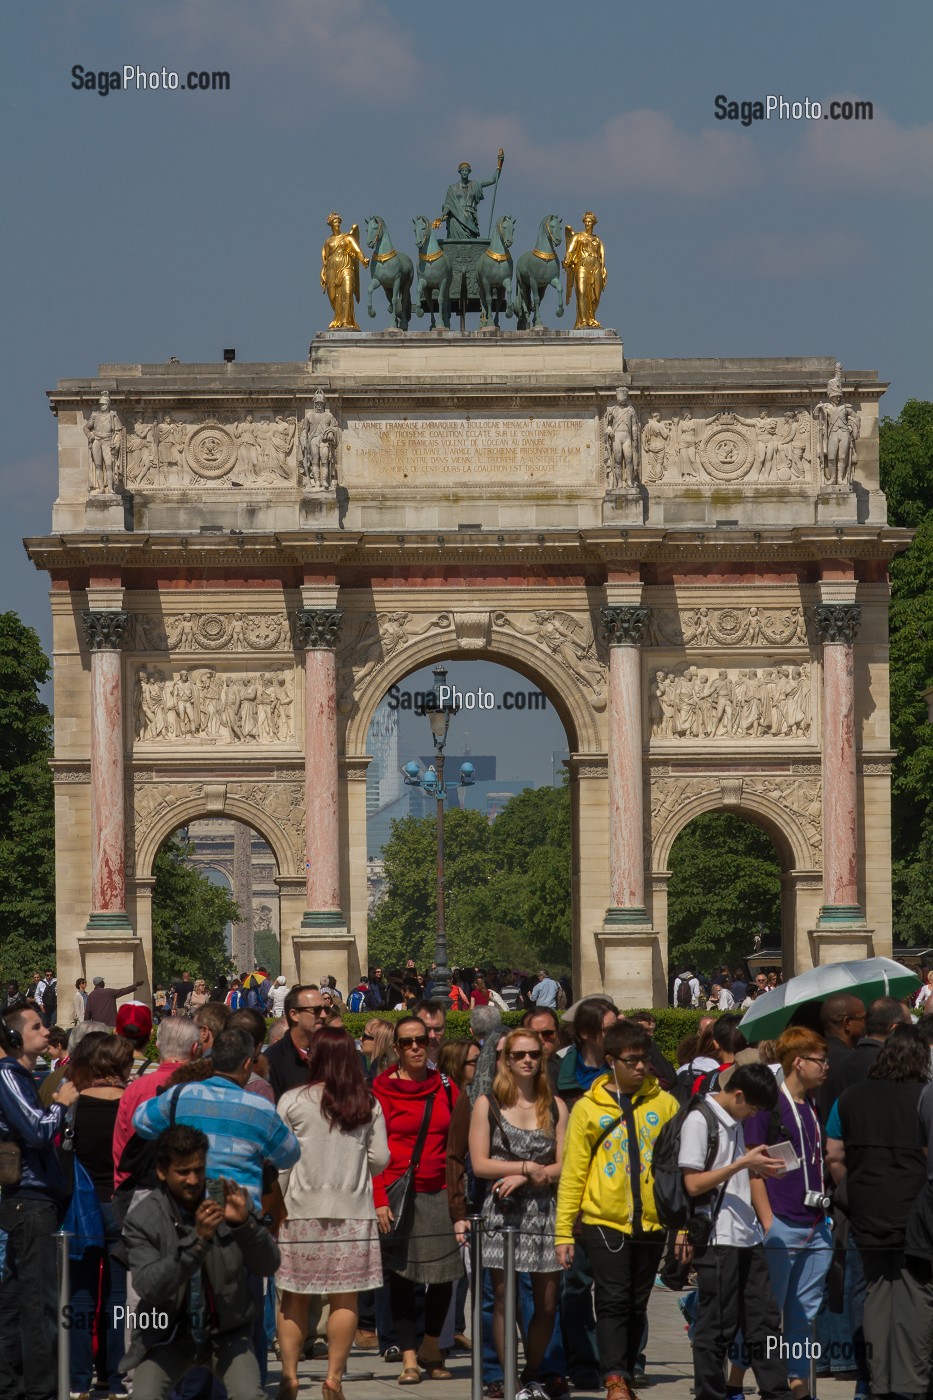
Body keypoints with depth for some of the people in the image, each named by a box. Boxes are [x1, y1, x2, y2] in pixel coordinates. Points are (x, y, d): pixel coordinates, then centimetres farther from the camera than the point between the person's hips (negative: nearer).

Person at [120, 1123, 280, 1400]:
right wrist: (198, 1240, -35)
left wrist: (245, 1222, -29)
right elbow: (149, 1287, -24)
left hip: (227, 1329, 1)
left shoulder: (228, 1202, -5)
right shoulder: (142, 1220, -11)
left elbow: (268, 1265, -9)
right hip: (168, 1334, -1)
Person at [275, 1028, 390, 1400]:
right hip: (353, 1212, 1)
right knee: (345, 1299, 4)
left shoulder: (293, 1101, -4)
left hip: (303, 1209, -1)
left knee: (294, 1298, 5)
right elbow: (380, 1159, 5)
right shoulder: (368, 1105, 2)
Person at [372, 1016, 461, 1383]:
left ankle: (431, 1349, 21)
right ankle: (409, 1358, 2)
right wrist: (379, 1199, -14)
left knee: (443, 1274, 3)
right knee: (402, 1275, -2)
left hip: (440, 1192, 3)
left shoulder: (445, 1087, 9)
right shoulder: (382, 1089, -2)